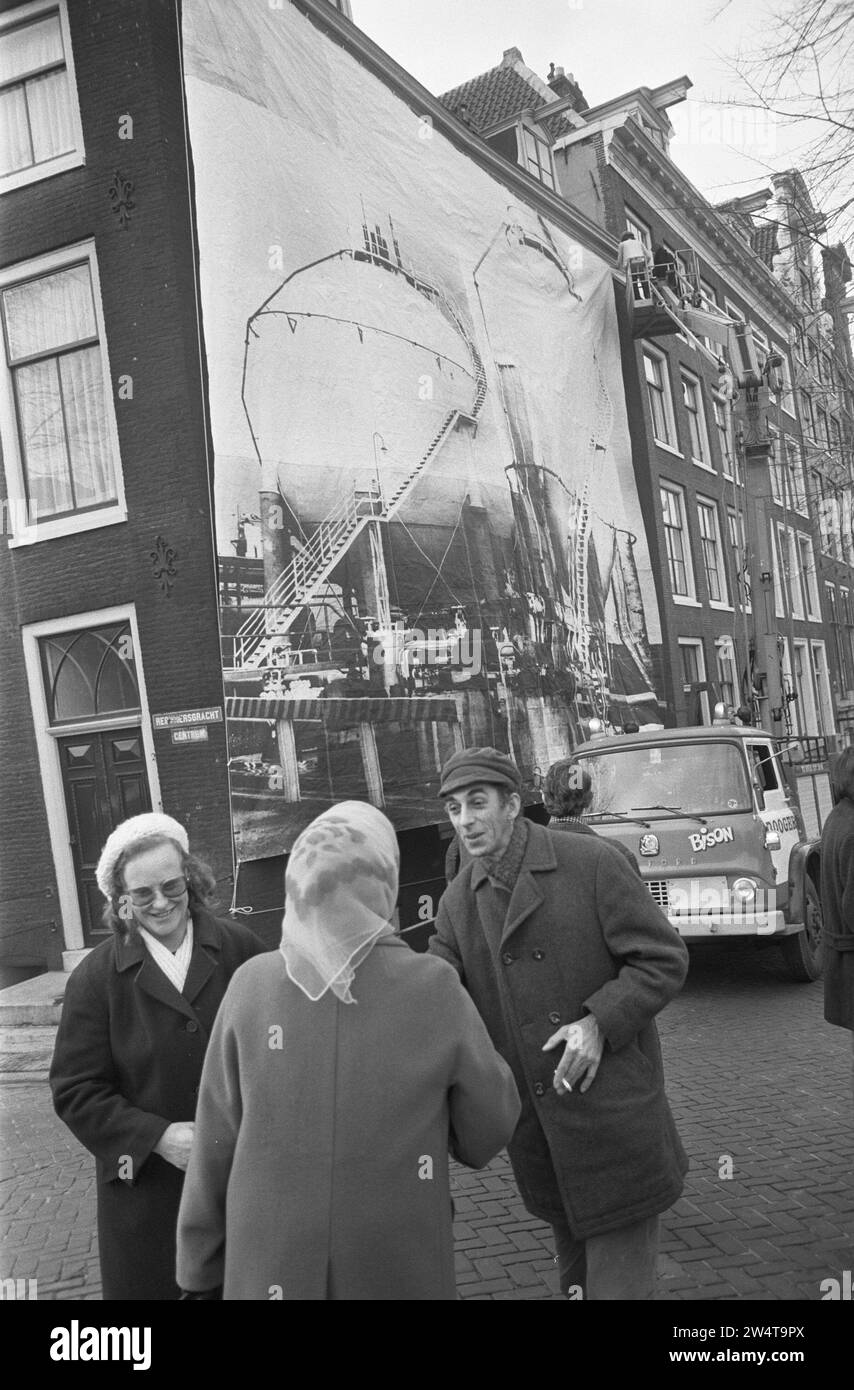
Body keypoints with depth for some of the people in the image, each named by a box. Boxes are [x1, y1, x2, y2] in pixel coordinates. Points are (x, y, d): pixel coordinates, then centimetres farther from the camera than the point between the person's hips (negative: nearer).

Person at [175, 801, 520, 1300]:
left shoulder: (251, 986, -12)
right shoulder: (434, 988, -14)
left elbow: (214, 1148, -5)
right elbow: (489, 1130, -3)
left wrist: (202, 1271, 7)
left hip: (269, 1272, 1)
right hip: (399, 1272, -1)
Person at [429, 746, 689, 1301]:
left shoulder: (591, 862, -10)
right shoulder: (458, 901, 4)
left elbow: (664, 959, -9)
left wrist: (599, 1022, -21)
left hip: (613, 1106, -4)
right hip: (536, 1130, 5)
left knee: (619, 1278, 0)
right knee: (576, 1270, 20)